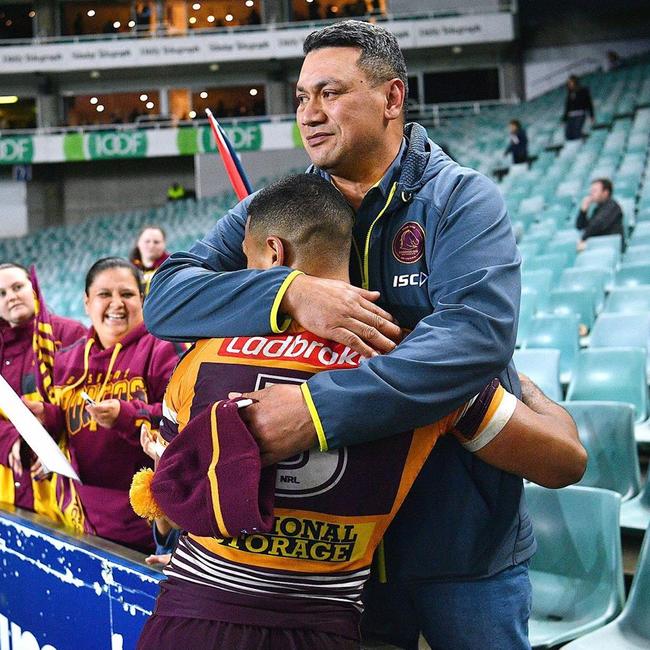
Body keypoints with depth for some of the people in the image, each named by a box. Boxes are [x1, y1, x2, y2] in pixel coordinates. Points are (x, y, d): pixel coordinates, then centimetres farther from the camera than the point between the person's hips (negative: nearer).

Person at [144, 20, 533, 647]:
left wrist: (320, 407, -36)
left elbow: (475, 335, -27)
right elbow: (166, 299, -9)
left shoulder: (462, 200, -10)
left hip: (460, 536, -2)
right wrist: (291, 292, -27)